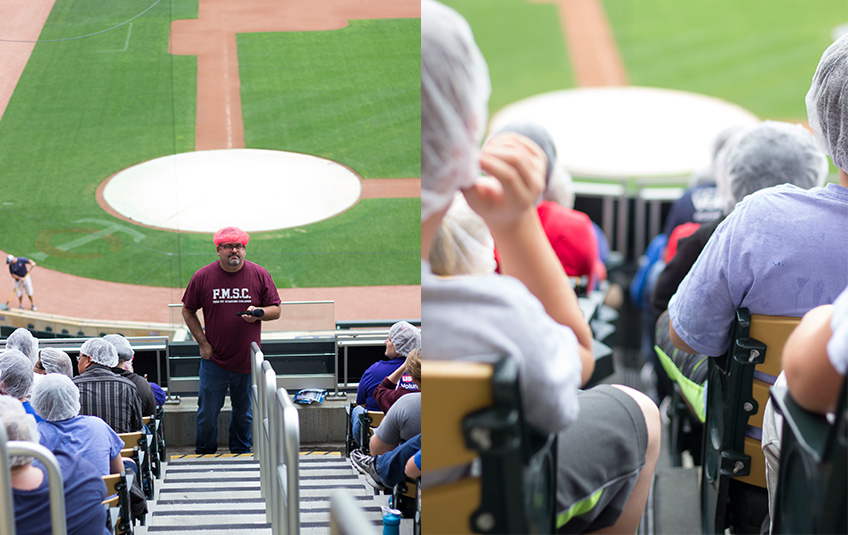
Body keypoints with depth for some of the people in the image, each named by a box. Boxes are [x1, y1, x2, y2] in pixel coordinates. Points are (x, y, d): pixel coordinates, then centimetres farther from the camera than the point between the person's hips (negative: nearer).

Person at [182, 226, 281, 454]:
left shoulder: (260, 275, -1)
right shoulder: (203, 277, -3)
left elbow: (275, 309, 4)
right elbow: (188, 311, 6)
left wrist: (258, 313, -17)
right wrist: (203, 343, -1)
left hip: (247, 360, 1)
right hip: (214, 360, -1)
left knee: (244, 413, 13)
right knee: (207, 413, 2)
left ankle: (241, 453, 31)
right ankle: (204, 455, 21)